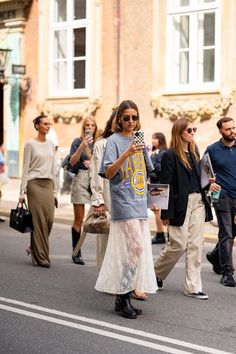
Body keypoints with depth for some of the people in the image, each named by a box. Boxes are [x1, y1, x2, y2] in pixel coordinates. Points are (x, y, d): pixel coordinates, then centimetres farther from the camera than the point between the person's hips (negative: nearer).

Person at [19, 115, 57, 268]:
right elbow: (26, 168, -5)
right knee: (39, 220, -5)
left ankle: (35, 248, 21)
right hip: (35, 184, -5)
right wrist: (22, 191, -9)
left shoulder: (51, 144, 13)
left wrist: (55, 191, 13)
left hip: (48, 185, 5)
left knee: (49, 219, -1)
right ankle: (40, 257, 1)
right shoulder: (30, 144, -3)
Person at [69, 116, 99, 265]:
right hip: (81, 179, -2)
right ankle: (76, 253, 6)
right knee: (79, 219, -1)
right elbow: (72, 162, -7)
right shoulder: (78, 142, 4)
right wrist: (82, 147, -18)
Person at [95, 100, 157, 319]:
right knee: (136, 247, -13)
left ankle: (122, 297, 15)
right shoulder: (114, 140, -6)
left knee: (125, 251, 8)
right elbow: (108, 173, -15)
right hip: (123, 204, -7)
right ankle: (123, 297, -4)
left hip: (139, 205, 7)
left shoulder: (138, 140, 17)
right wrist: (126, 154, -26)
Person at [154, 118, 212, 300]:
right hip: (180, 204, -7)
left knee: (196, 245, 4)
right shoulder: (170, 155, -8)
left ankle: (193, 286, 9)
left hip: (197, 202, 7)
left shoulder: (194, 153, 14)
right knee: (179, 245, -2)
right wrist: (166, 213, -14)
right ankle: (156, 274, 22)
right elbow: (166, 185, -11)